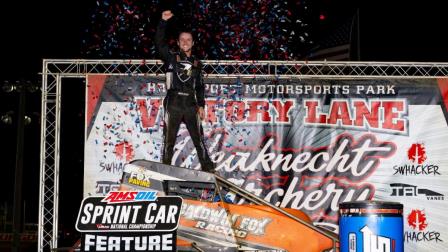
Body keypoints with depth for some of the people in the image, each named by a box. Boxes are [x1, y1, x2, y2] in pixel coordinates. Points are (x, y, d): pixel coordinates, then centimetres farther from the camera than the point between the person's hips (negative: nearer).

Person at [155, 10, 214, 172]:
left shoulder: (196, 64, 16)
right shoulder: (171, 58, 8)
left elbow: (199, 86, 18)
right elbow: (160, 43, -7)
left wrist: (201, 105, 9)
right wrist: (163, 22, -15)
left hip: (191, 104, 2)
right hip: (173, 103, -2)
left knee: (198, 139, -1)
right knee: (169, 139, 1)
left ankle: (208, 168, 2)